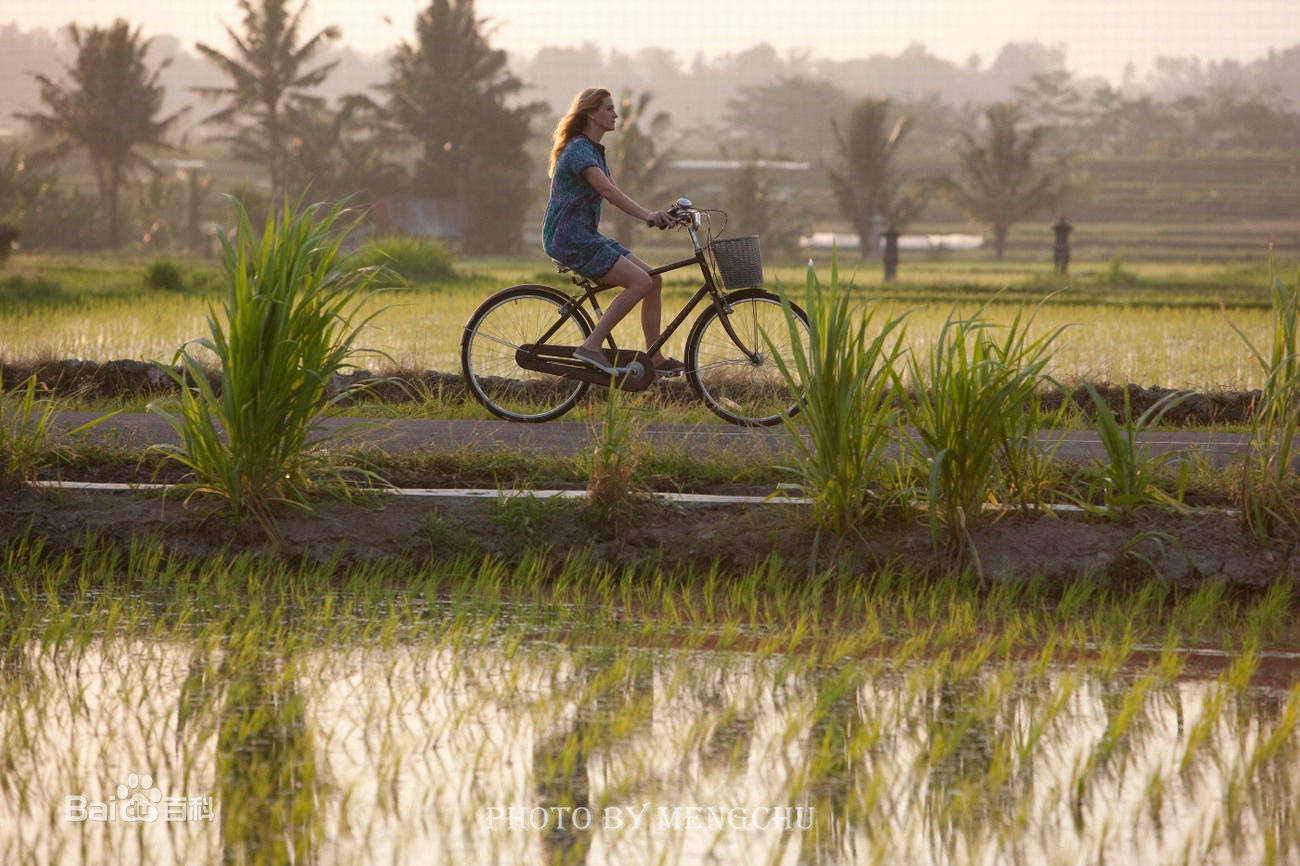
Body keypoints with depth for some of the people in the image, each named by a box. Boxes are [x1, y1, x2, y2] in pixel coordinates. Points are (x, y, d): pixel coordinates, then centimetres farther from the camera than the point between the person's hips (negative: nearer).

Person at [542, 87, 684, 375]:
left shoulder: (594, 151, 18)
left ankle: (655, 360, 3)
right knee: (640, 281, -20)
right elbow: (607, 190, -27)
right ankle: (591, 346, -18)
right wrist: (647, 215, -36)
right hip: (570, 240, -10)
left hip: (587, 238, 10)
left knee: (654, 280, 2)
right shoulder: (579, 150, -14)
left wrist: (655, 215, 0)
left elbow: (614, 194, 13)